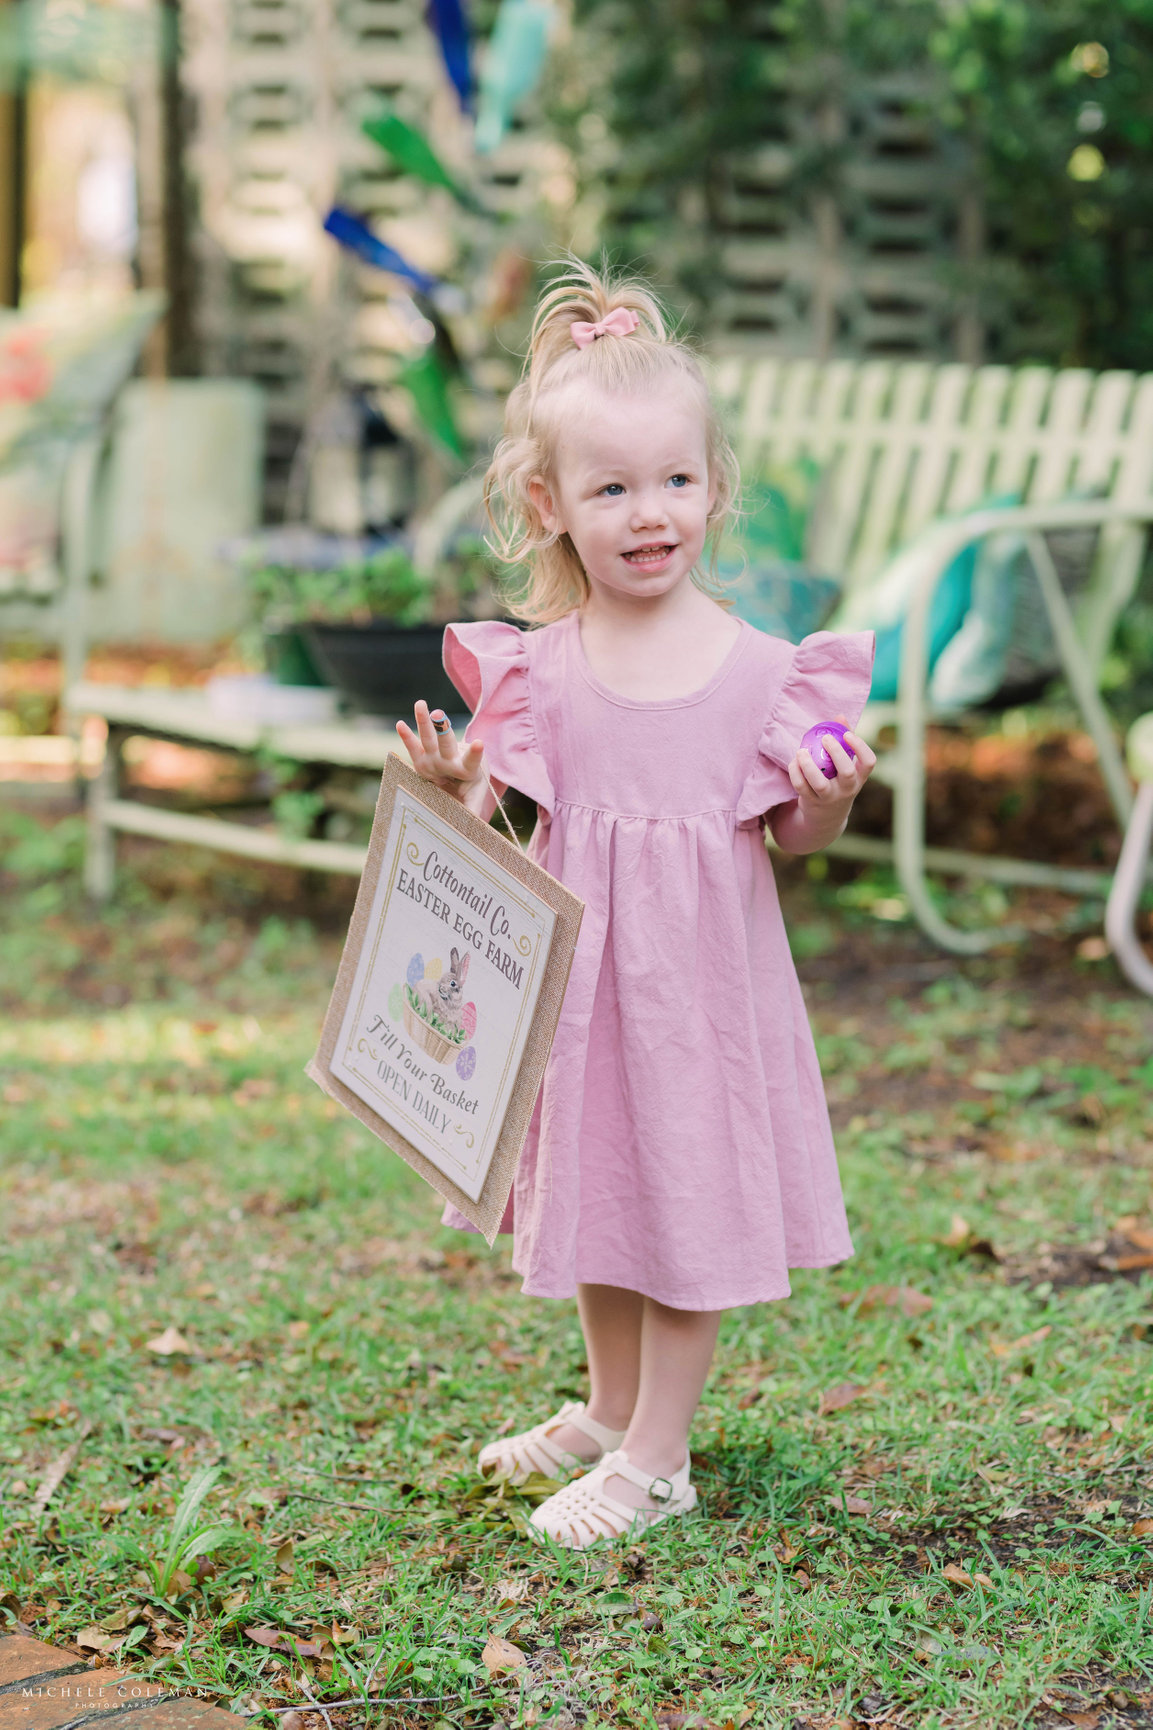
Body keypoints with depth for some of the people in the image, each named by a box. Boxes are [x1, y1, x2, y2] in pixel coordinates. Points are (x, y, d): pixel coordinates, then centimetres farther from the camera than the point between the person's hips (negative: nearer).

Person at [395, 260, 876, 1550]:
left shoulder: (760, 670, -10)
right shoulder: (537, 672, -6)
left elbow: (790, 837, 0)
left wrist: (832, 798, -20)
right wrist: (454, 791, -21)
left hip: (704, 973, -2)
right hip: (577, 973, 3)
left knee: (690, 1197, 4)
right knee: (595, 1186, 18)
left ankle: (656, 1460, 18)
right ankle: (609, 1409, 40)